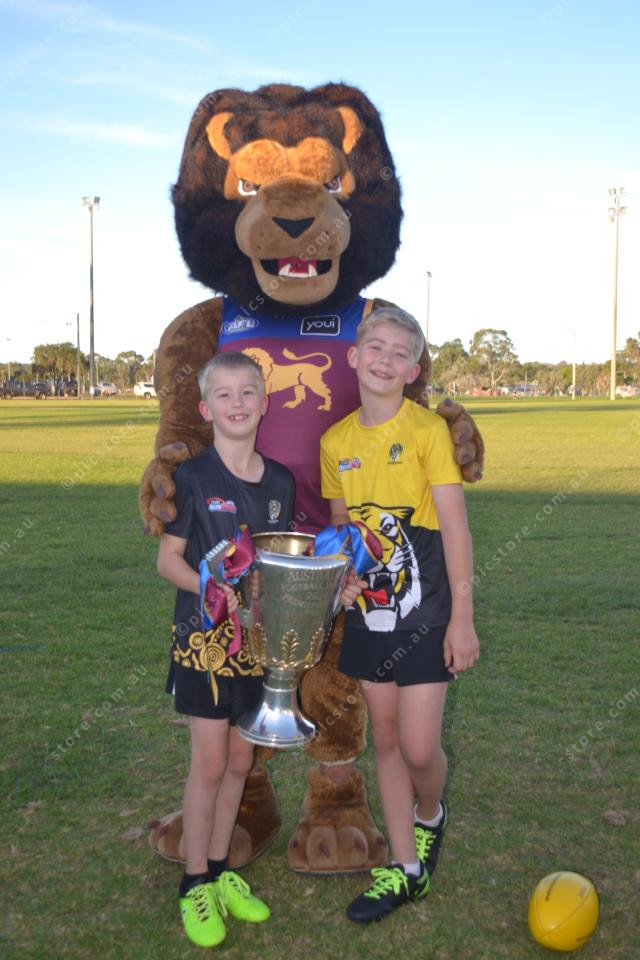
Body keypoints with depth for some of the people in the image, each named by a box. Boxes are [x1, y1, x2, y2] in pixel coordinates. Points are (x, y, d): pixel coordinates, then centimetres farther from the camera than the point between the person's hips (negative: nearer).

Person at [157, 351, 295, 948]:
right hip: (204, 638, -4)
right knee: (210, 764, 1)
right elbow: (168, 559, -8)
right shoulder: (192, 478, -9)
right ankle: (195, 886, 18)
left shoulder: (279, 481, 4)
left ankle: (221, 871, 30)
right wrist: (216, 591, -23)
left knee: (239, 761, 13)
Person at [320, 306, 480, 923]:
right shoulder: (336, 441, 5)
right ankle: (405, 867, 26)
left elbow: (455, 527, -10)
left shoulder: (427, 430, -9)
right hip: (368, 609, 5)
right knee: (385, 738, 11)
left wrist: (462, 618, -12)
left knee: (419, 746, -4)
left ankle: (430, 815, 32)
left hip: (424, 608, -4)